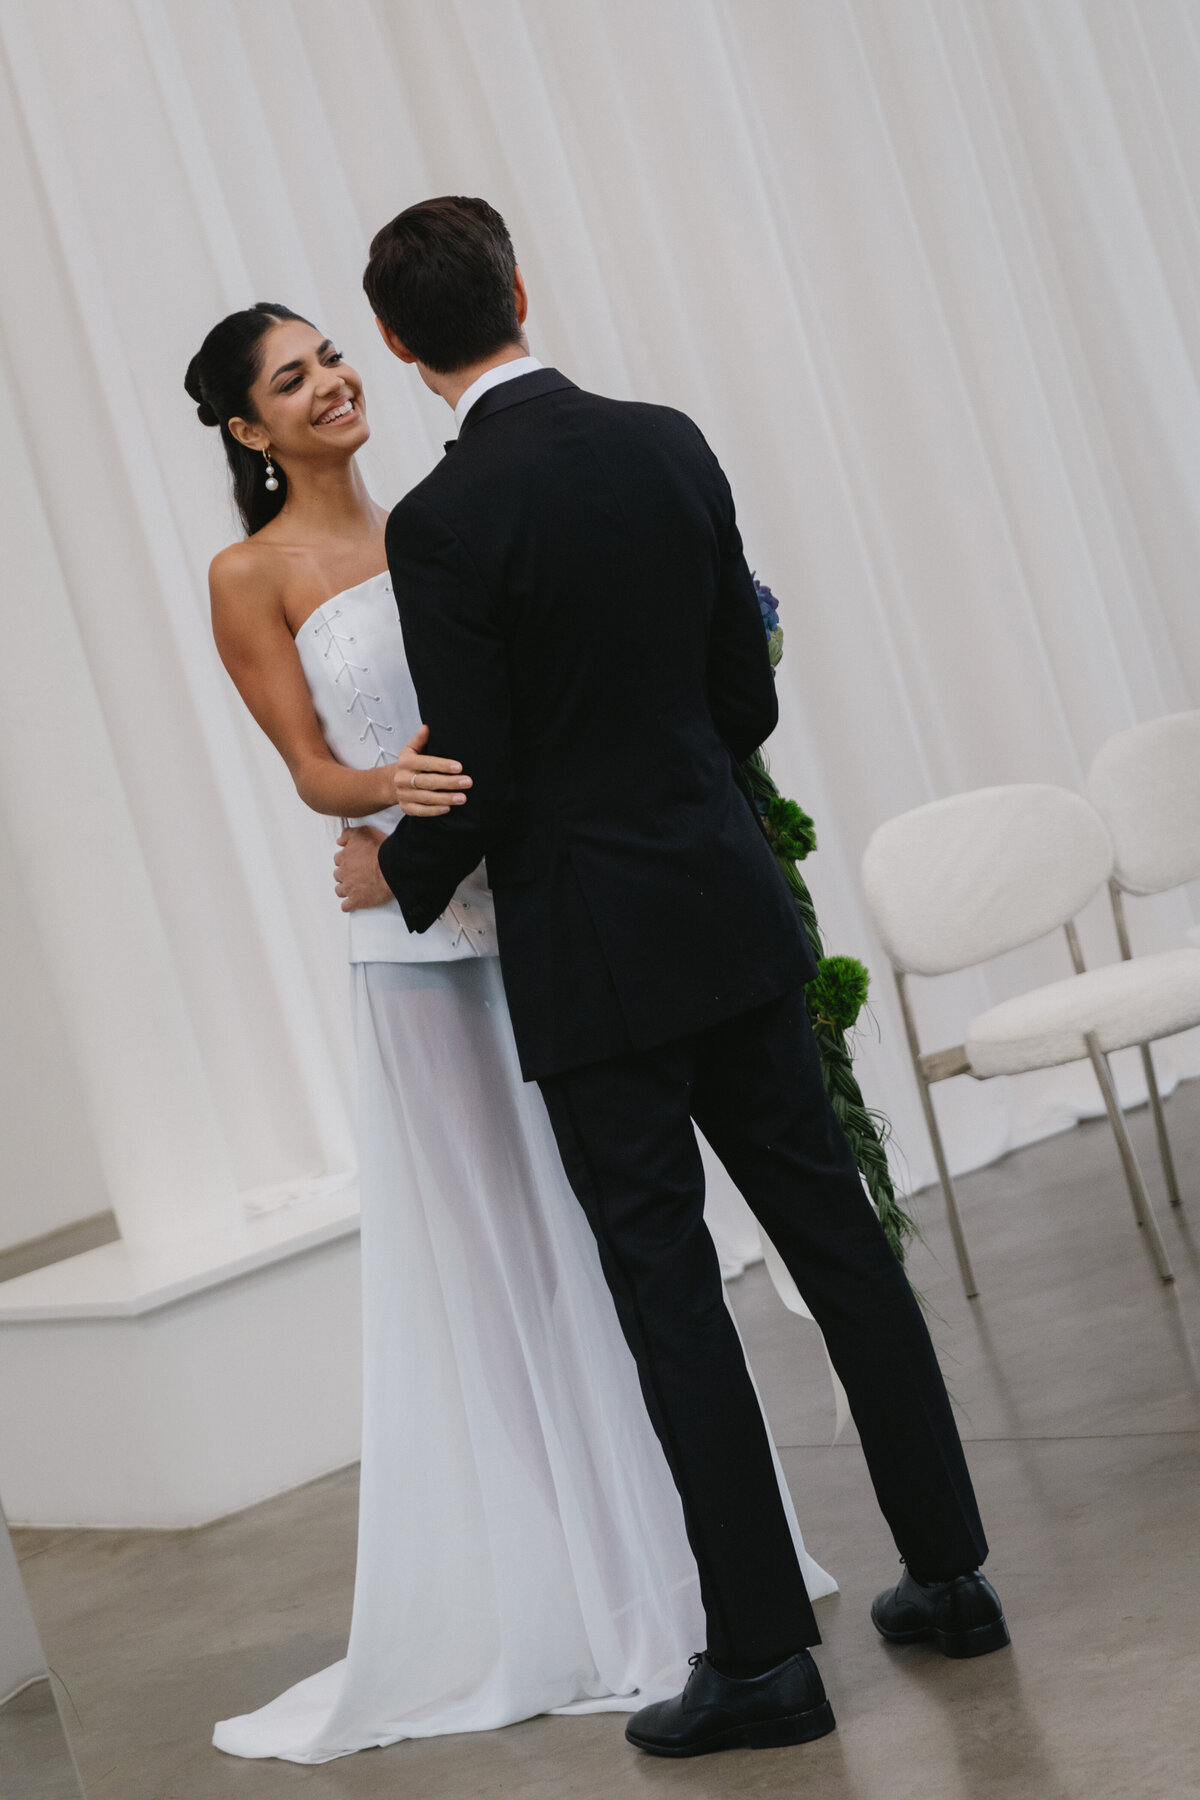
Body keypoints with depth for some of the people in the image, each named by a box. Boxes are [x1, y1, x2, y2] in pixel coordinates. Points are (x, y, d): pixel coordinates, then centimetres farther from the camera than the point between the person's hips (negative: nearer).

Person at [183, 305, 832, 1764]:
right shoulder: (251, 577, -2)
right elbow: (312, 768, -5)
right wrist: (392, 791, -25)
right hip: (425, 934, -5)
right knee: (485, 1248, 2)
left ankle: (670, 1541, 26)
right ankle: (551, 1588, 15)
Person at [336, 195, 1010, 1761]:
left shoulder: (441, 524, -15)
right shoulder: (671, 447, 3)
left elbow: (479, 782, -14)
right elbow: (747, 698, 8)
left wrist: (398, 874, 5)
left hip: (591, 954, -6)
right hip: (731, 911, 6)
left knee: (670, 1290, 2)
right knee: (832, 1229, 13)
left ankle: (763, 1650, 11)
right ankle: (949, 1570, 24)